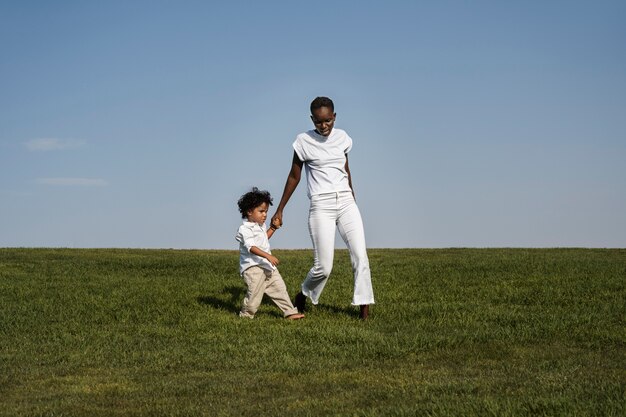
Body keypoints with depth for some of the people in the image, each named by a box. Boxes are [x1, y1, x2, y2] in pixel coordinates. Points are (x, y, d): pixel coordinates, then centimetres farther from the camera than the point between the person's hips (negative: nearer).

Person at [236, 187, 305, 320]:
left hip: (267, 266, 9)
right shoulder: (245, 229, -15)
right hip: (252, 267, -9)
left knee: (279, 288, 5)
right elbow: (251, 247, -27)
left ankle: (290, 312, 10)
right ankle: (246, 315, 9)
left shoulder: (261, 226, 16)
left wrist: (273, 228, 25)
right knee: (254, 293, -10)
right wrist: (268, 256, -37)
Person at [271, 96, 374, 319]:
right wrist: (279, 210, 7)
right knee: (323, 267, -6)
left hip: (346, 202, 4)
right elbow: (294, 177, 5)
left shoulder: (342, 137, 8)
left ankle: (364, 307, -8)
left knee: (360, 255, -11)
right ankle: (303, 295, 22)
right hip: (321, 206, -4)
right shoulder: (304, 141, -3)